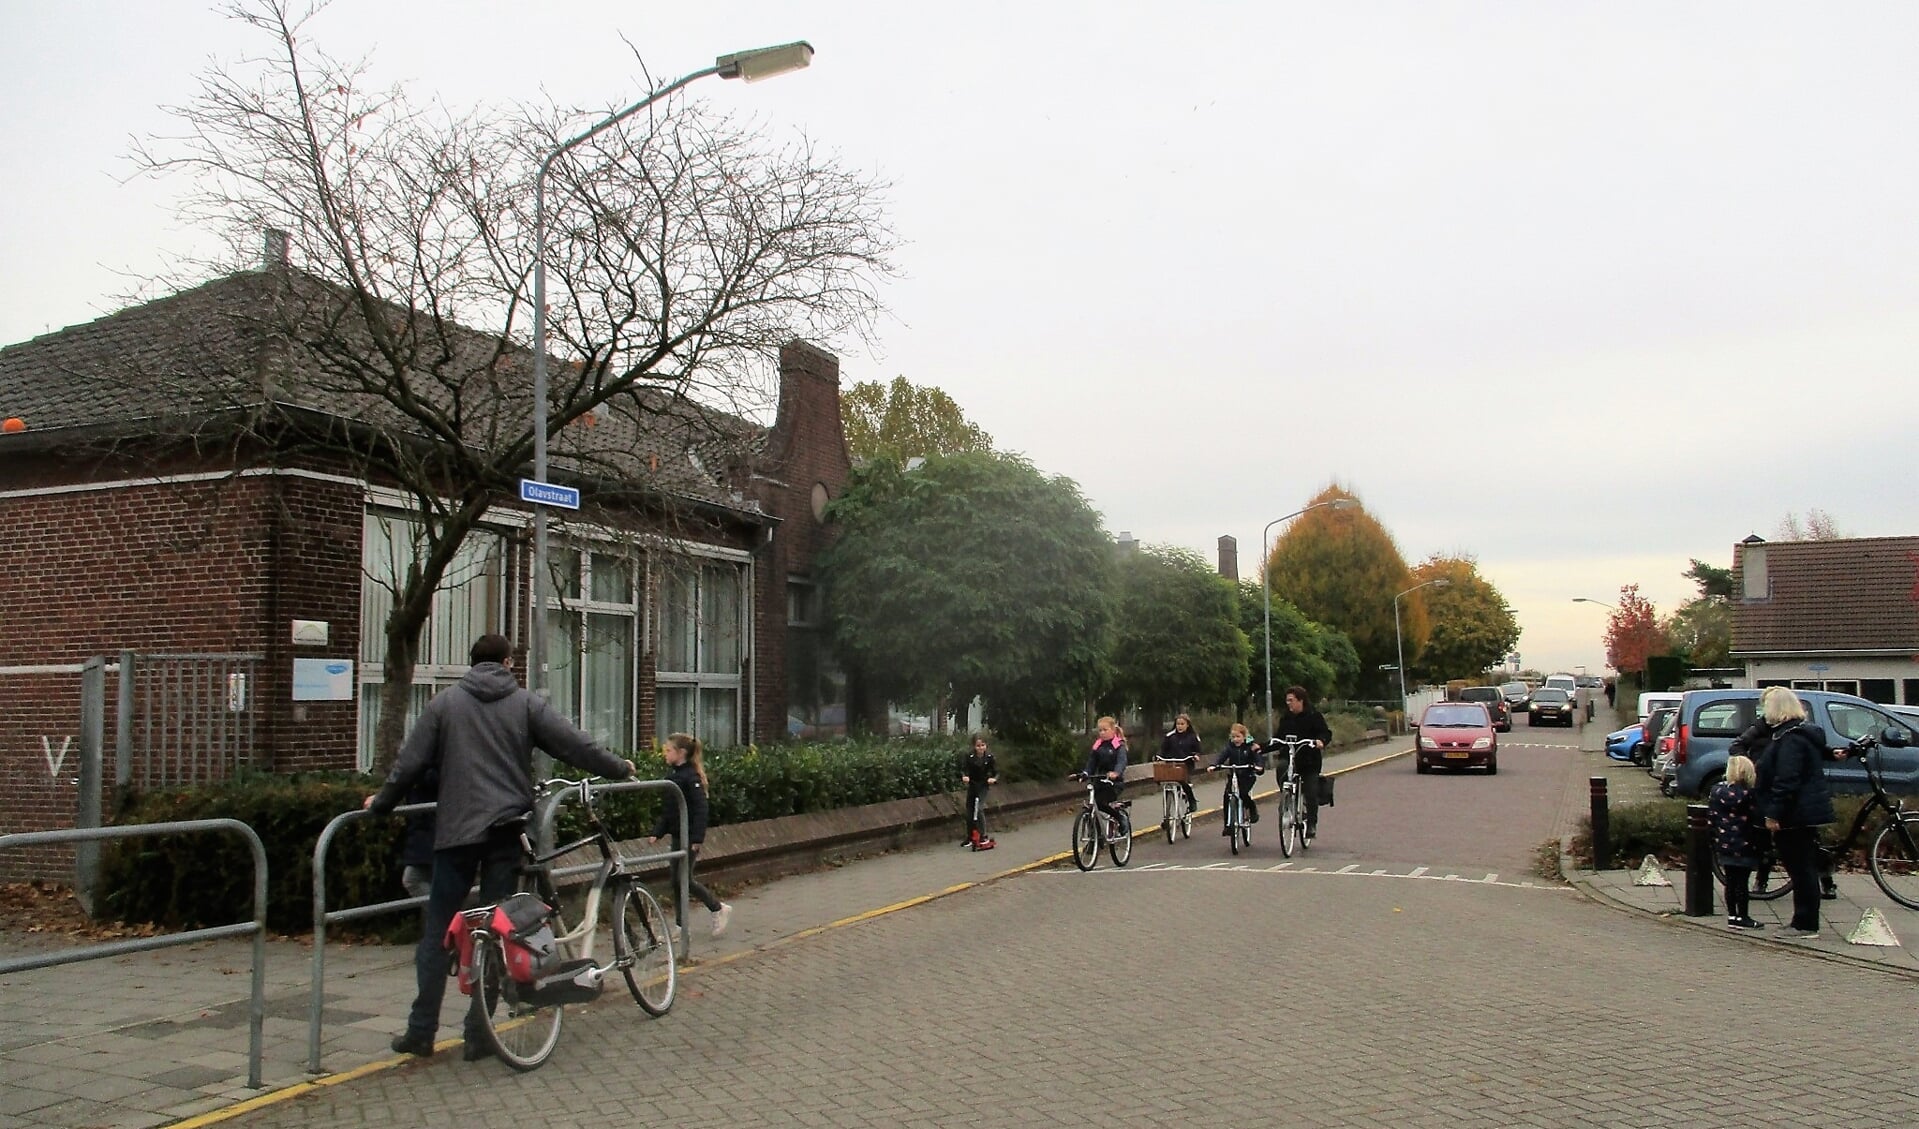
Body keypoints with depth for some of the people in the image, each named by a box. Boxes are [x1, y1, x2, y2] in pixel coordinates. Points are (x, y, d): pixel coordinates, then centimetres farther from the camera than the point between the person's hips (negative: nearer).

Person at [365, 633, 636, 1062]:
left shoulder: (445, 702, 4)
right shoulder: (526, 703, 2)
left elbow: (411, 762, 5)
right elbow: (574, 744, 1)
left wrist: (381, 802, 21)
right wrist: (619, 768, 15)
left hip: (456, 830, 0)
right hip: (507, 829, 0)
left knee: (438, 931, 8)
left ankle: (421, 1031, 10)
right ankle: (479, 1035, 7)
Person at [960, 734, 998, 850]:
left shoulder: (989, 756, -16)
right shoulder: (969, 755, -18)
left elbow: (996, 771, -10)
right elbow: (963, 768, -16)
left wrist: (994, 778, -31)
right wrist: (964, 776, -37)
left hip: (983, 785, -2)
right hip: (971, 784, 2)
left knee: (979, 809, -17)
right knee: (969, 811, 8)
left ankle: (983, 836, -8)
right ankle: (970, 837, 22)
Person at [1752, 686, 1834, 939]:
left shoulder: (1791, 738, -18)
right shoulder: (1803, 733, 16)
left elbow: (1787, 781, -24)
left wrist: (1774, 813, -22)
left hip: (1797, 815, -11)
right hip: (1807, 812, 11)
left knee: (1801, 868, -5)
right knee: (1803, 869, 13)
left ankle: (1806, 925, 0)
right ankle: (1804, 923, 19)